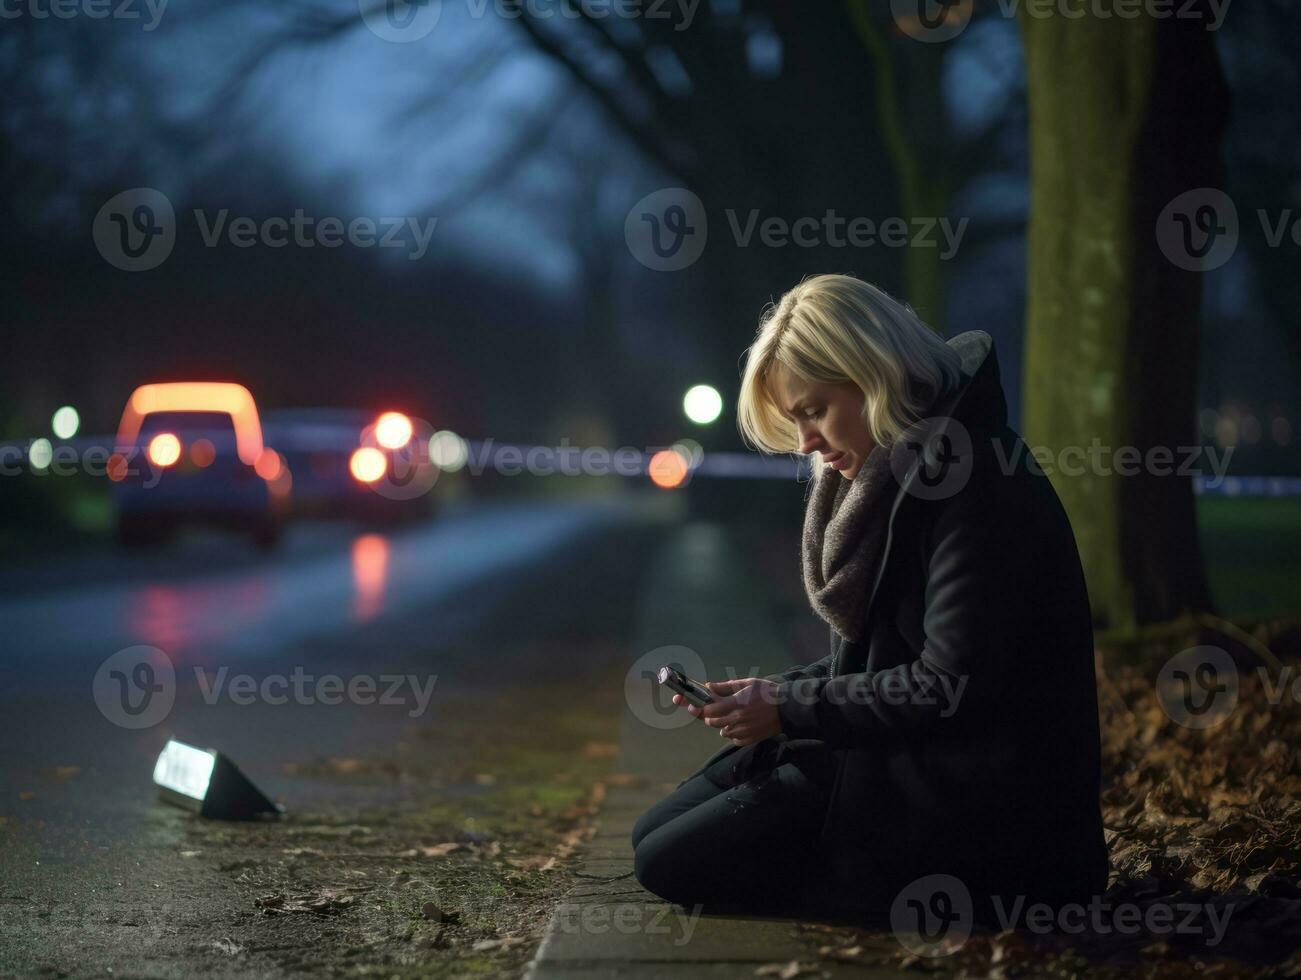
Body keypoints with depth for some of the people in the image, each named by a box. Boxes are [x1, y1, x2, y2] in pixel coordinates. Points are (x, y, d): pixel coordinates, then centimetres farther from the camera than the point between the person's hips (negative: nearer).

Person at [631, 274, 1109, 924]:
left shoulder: (982, 486, -19)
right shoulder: (891, 481, 13)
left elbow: (952, 686, -22)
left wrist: (788, 709, -15)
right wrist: (766, 695, 2)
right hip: (897, 757, 11)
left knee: (672, 865, -12)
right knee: (656, 836, 9)